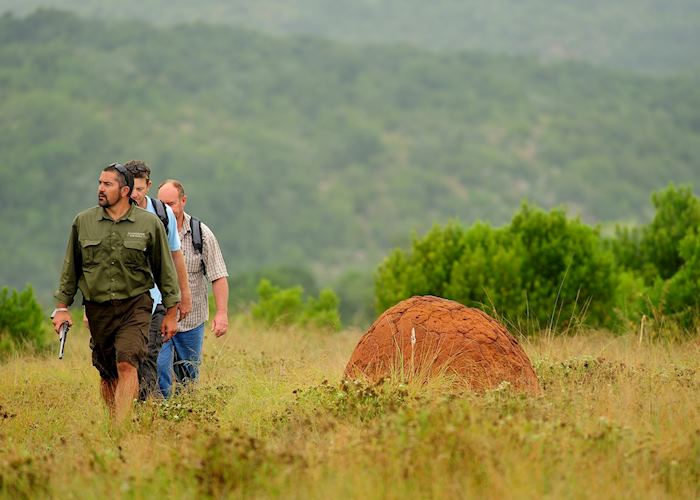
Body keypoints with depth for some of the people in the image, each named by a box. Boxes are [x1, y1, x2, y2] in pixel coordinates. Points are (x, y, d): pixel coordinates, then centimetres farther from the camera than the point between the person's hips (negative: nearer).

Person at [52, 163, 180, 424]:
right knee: (107, 374, 7)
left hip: (134, 305, -3)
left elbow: (165, 270, 6)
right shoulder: (83, 222, 5)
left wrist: (171, 313, 6)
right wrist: (62, 307, 9)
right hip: (97, 309, 3)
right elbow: (70, 268, 13)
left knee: (127, 365, -19)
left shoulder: (150, 223, 0)